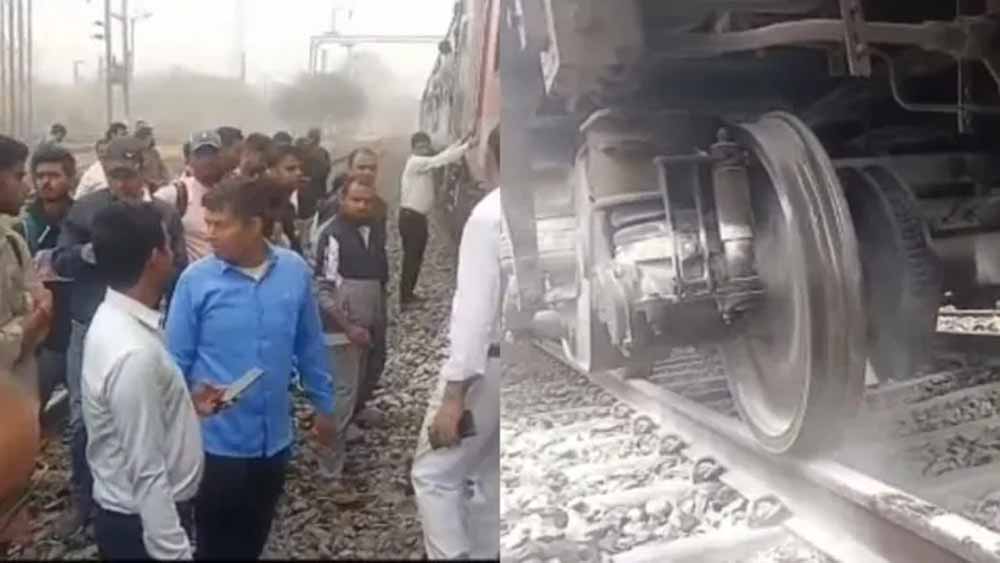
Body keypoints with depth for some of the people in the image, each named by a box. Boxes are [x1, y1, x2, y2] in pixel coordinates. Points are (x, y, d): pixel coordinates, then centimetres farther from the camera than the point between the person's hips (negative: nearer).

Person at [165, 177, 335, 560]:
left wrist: (324, 405, 10)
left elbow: (310, 348, 4)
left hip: (273, 436, 3)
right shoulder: (196, 280, -13)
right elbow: (177, 361, -7)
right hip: (217, 440, -2)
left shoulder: (295, 271, -7)